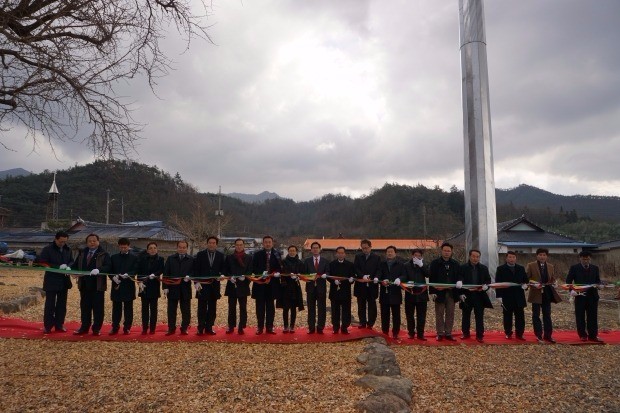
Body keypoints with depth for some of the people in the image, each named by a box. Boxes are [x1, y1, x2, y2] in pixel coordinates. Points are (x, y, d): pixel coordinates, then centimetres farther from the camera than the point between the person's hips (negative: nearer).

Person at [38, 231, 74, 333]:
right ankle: (47, 326, 11)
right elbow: (42, 263, -14)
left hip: (64, 281, 5)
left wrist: (68, 266, -11)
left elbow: (72, 261, 13)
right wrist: (58, 267, -22)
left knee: (62, 304, 10)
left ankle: (59, 324, 18)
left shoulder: (68, 250, 7)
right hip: (51, 281, -5)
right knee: (50, 304, 1)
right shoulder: (47, 249, -8)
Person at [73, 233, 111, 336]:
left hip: (97, 285, -4)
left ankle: (96, 328, 10)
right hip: (84, 285, 5)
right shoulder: (82, 253, 14)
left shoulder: (104, 254, -3)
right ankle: (84, 327, 22)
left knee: (98, 308, 1)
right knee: (85, 307, 11)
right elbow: (76, 265, 14)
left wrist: (99, 270, -31)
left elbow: (108, 266, -15)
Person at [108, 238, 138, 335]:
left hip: (128, 287, -1)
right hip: (116, 286, 2)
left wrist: (127, 274, -22)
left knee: (128, 309, 3)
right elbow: (110, 271, 8)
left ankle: (127, 328, 10)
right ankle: (115, 327, 13)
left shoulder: (134, 258, 5)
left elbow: (135, 271, -3)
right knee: (116, 308, 5)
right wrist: (113, 277, -12)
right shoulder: (114, 257, 11)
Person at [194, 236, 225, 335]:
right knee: (202, 307, 0)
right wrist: (196, 282, -9)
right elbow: (196, 269, 0)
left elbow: (223, 268, 9)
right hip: (202, 285, -2)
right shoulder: (200, 254, 2)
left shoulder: (221, 255, 6)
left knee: (212, 307, 6)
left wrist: (222, 275, -13)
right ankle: (201, 328, 8)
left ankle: (209, 327, 15)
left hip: (214, 285, 2)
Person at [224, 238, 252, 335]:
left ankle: (241, 327, 9)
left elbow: (250, 271, 2)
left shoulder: (249, 258, 8)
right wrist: (230, 277, -13)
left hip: (243, 286, 0)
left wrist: (244, 276, -17)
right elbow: (226, 271, 5)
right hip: (232, 285, 0)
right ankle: (231, 327, 12)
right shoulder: (229, 257, 9)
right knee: (231, 308, 4)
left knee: (243, 308, 2)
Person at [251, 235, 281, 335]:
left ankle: (269, 327, 12)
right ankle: (259, 327, 11)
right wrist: (261, 273, -17)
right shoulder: (257, 255, 5)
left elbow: (279, 268, 5)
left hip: (272, 284, 1)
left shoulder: (277, 255, 6)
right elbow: (254, 268, 0)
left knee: (270, 306, 6)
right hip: (260, 283, 0)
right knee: (260, 306, 4)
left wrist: (277, 273, -16)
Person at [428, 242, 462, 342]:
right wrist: (432, 292, -10)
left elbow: (459, 276, 12)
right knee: (439, 314, 3)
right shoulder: (435, 263, 0)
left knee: (450, 314, 7)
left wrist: (459, 282, -12)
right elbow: (431, 278, -3)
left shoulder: (456, 264, 10)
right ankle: (440, 333, 11)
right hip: (439, 292, -3)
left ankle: (448, 333, 15)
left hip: (451, 292, 3)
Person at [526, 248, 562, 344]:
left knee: (547, 315, 8)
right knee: (536, 315, 2)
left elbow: (553, 279, 15)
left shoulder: (551, 266, 10)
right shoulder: (530, 265, -3)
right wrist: (534, 284, -19)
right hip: (536, 293, -3)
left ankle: (547, 335, 17)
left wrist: (551, 284, -7)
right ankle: (539, 336, 11)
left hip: (547, 294, 4)